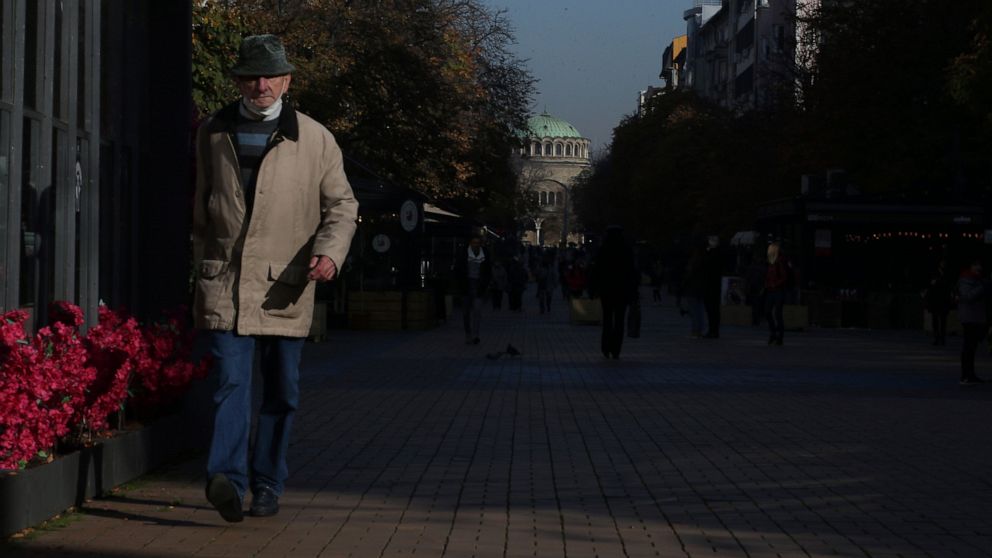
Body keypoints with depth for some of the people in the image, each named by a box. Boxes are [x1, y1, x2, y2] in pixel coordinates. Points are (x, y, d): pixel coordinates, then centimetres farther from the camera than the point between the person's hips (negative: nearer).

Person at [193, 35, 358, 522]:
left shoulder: (315, 139, 5)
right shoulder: (212, 134, 10)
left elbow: (342, 204, 9)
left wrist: (329, 250, -10)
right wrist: (202, 271, 19)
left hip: (285, 286, 1)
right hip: (223, 282, 0)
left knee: (281, 392, 7)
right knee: (230, 381, -15)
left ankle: (267, 486, 19)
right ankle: (227, 478, -24)